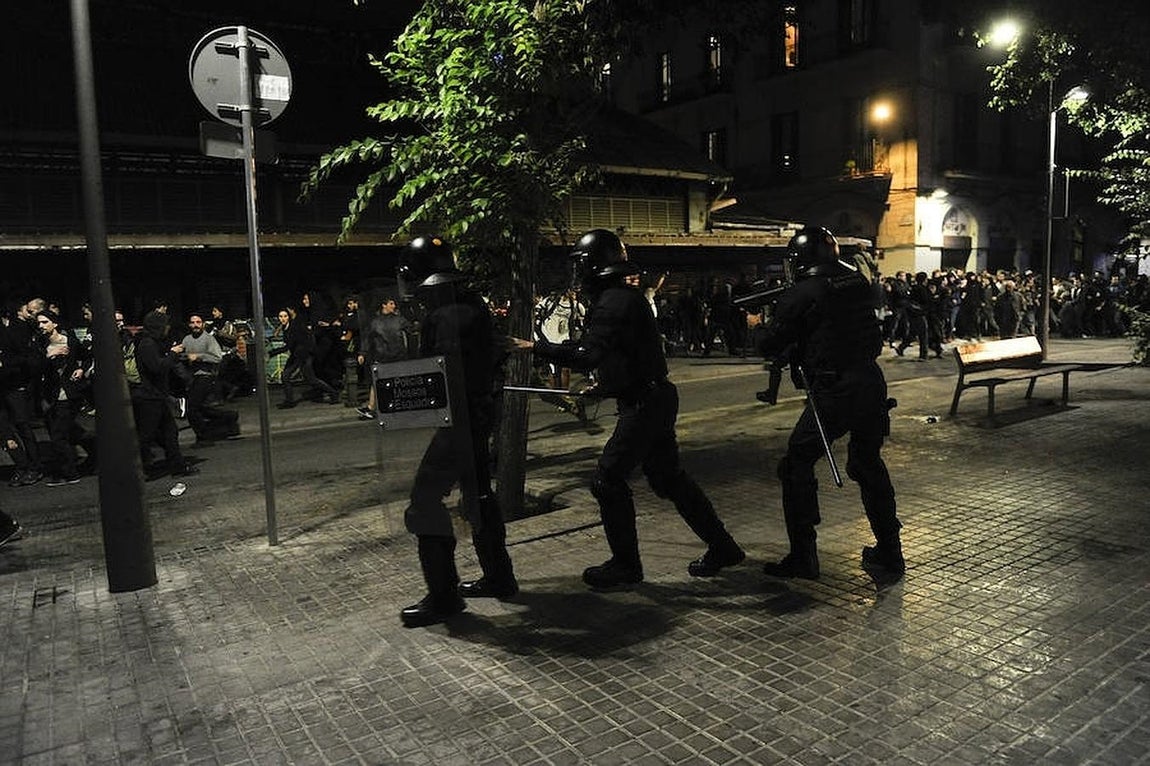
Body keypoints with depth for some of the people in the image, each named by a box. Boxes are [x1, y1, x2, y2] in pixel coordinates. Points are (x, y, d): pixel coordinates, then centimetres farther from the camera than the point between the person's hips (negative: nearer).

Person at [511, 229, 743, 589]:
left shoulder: (613, 302, -19)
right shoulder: (626, 296, 14)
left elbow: (586, 356, -30)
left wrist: (536, 347, -24)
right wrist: (599, 388, 18)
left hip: (644, 405, -10)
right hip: (655, 398, 10)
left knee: (608, 478, -2)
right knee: (669, 477, 17)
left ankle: (625, 564, 10)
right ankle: (722, 548, 26)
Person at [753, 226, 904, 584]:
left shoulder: (801, 295, -10)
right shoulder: (858, 281, 8)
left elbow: (767, 346, -4)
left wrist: (763, 327, 19)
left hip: (833, 393, -6)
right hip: (871, 384, 7)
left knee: (797, 467, 7)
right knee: (868, 464, 21)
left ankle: (803, 558, 9)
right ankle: (889, 553, 28)